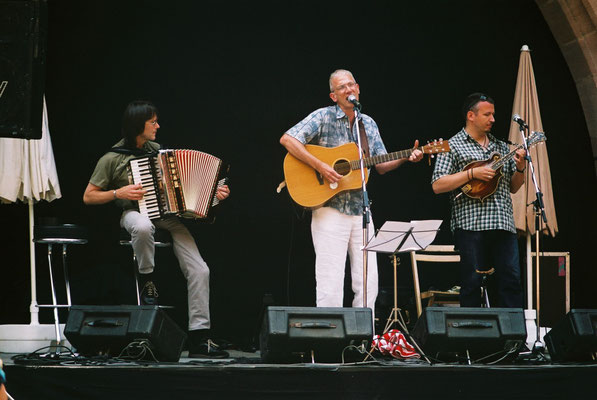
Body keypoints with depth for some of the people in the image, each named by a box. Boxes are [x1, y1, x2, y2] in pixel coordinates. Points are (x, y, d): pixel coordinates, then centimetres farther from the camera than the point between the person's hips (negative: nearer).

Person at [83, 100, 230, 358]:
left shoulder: (157, 150, 15)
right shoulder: (112, 159, -1)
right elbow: (88, 197, 2)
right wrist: (118, 193, -13)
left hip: (168, 215, 5)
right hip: (134, 213, -4)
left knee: (199, 270, -14)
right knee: (143, 227, -44)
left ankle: (199, 339, -11)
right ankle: (147, 282, -17)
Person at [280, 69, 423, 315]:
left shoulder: (369, 124, 14)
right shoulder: (323, 117, -3)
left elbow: (381, 165, 17)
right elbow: (287, 139, -13)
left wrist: (406, 158, -1)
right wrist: (319, 166, -20)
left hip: (360, 210, 6)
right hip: (330, 209, -5)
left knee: (368, 282, 5)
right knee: (331, 281, -6)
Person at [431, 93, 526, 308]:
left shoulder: (501, 147, 20)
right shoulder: (453, 146, 4)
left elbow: (513, 188, 22)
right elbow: (437, 185, -6)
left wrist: (520, 168, 2)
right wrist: (472, 173, -12)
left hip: (503, 224, 5)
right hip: (470, 224, -5)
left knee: (512, 280, -1)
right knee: (472, 282, -2)